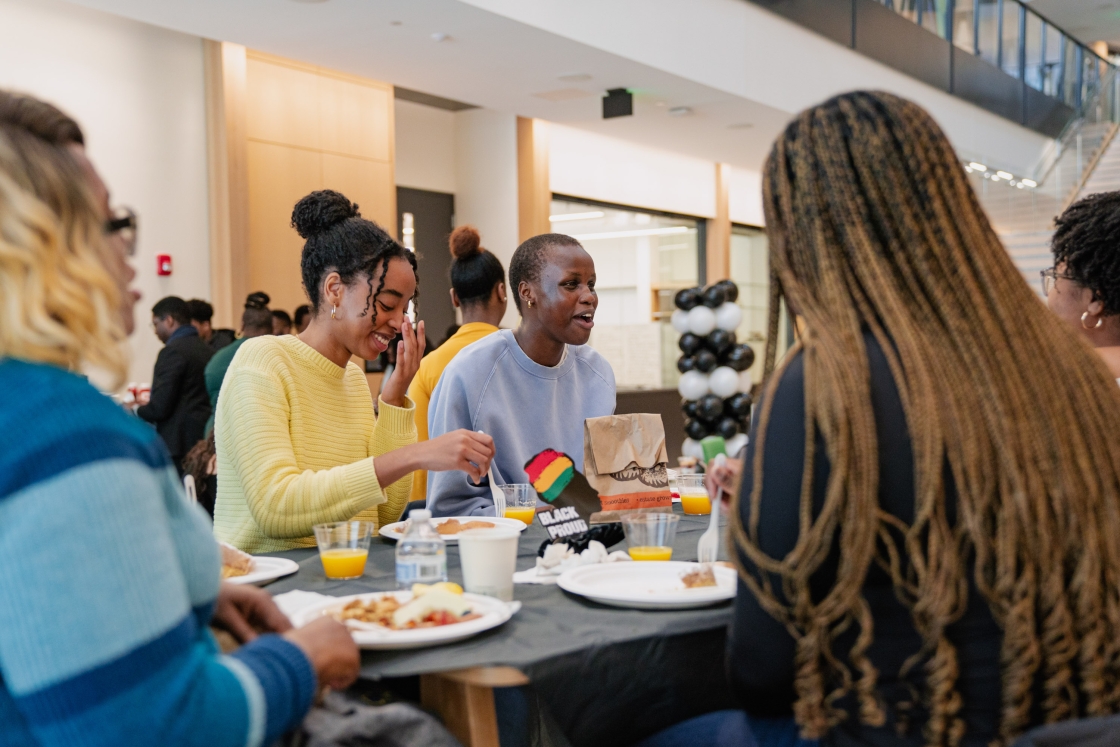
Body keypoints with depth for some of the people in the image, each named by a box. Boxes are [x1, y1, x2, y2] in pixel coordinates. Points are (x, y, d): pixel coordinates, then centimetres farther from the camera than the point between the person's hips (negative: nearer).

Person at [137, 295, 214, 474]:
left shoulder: (173, 351, -11)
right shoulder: (207, 351, 12)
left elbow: (160, 407, -15)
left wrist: (136, 410, 6)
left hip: (179, 445, -8)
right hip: (204, 441, 8)